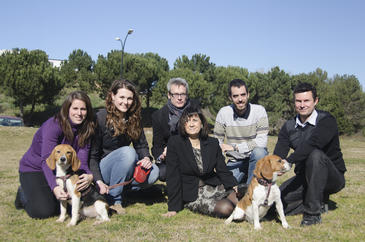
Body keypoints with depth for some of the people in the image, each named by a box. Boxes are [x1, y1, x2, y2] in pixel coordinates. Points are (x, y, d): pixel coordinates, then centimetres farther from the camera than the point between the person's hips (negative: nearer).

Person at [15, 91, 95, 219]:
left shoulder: (85, 129, -9)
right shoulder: (53, 125, -26)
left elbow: (81, 161, -16)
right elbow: (47, 160, -33)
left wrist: (89, 176, -39)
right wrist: (54, 187, -48)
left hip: (60, 170, 6)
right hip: (34, 169, -6)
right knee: (43, 211, -23)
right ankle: (24, 194, 12)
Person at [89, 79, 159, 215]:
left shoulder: (134, 118, 1)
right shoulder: (100, 118, -15)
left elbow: (141, 145, 7)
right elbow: (92, 155, -14)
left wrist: (146, 158, -17)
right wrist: (99, 182, -25)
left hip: (125, 168, 5)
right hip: (103, 170, -5)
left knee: (153, 172, -21)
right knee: (127, 151, -33)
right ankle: (114, 199, -19)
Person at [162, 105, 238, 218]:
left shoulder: (212, 143, 2)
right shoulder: (174, 142, -9)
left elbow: (222, 170, 6)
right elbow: (173, 176, -11)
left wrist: (235, 187, -9)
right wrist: (173, 208, -12)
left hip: (214, 187, 5)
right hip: (192, 195, -4)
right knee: (226, 209, -26)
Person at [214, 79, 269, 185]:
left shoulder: (259, 110, -12)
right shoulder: (223, 112, -5)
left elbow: (262, 142, -19)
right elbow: (217, 141, -1)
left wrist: (235, 147, -19)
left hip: (256, 160, -2)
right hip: (235, 162, 2)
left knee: (258, 151, -34)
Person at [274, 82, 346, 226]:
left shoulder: (326, 121, -14)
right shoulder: (289, 127, 1)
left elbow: (312, 145, -34)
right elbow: (277, 155, -13)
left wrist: (288, 161, -46)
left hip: (333, 177, -5)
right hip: (304, 177, 5)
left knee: (315, 155, -35)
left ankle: (313, 212, -28)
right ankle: (320, 201, 8)